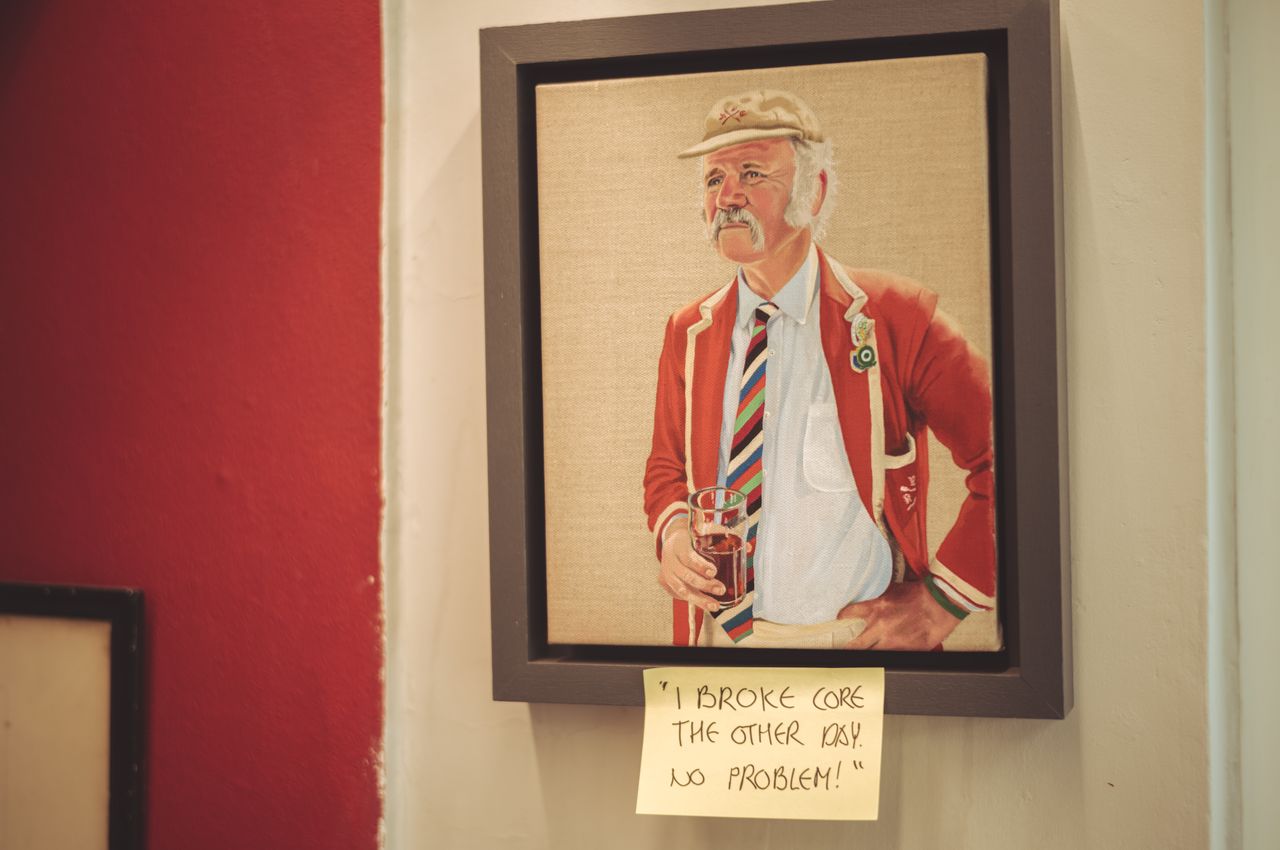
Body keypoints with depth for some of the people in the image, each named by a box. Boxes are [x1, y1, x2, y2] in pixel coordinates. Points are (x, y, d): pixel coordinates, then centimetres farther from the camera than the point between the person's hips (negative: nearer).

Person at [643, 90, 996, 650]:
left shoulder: (895, 317, -11)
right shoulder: (688, 333, 3)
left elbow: (1005, 460, -11)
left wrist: (942, 599, -13)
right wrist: (672, 532, -6)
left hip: (856, 637, -3)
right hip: (717, 635, 4)